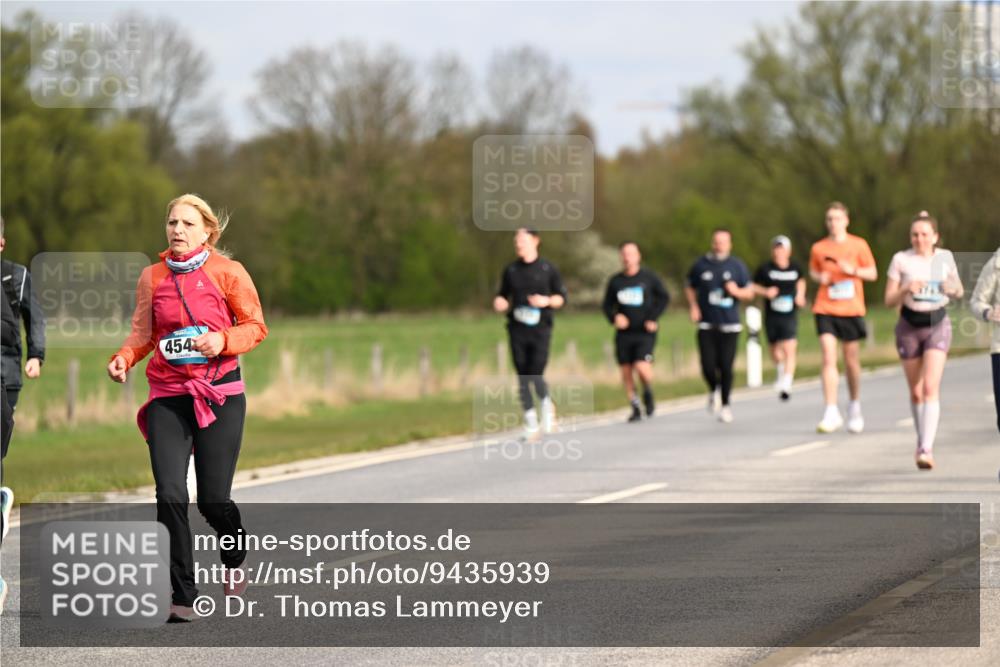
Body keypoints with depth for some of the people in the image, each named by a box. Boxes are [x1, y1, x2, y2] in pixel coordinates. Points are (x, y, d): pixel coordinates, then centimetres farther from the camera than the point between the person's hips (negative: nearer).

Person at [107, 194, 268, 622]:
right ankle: (182, 598, -9)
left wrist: (223, 340, -17)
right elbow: (143, 333, 12)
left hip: (219, 394, -2)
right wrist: (123, 358, -8)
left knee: (213, 500, -1)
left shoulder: (227, 273, -1)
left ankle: (235, 559, 34)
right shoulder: (152, 277, 8)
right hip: (168, 397, 2)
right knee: (170, 495, -13)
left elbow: (256, 327, 2)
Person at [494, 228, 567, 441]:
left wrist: (547, 301, -13)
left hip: (540, 330, -3)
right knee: (523, 379, 1)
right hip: (517, 331, 3)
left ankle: (547, 405, 16)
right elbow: (502, 296, 17)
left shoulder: (547, 269, 3)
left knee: (536, 376, -14)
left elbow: (561, 297, 7)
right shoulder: (511, 270, 9)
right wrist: (499, 303, -6)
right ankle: (531, 424, 11)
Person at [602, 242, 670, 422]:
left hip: (645, 332, -3)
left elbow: (664, 297, 4)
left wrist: (652, 318, -7)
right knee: (625, 371, 1)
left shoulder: (648, 277, 0)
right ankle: (635, 408, 14)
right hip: (624, 333, 3)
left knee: (642, 366, -19)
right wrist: (614, 317, -8)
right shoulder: (615, 281, 7)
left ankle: (648, 393, 13)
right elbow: (607, 305, 13)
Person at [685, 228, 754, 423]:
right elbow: (690, 287, 18)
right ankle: (714, 391, 24)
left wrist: (736, 291, -12)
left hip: (730, 325, 0)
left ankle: (725, 404, 14)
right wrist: (693, 306, 2)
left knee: (726, 366, -4)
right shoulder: (701, 265, 5)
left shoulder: (737, 266, 4)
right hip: (706, 325, 0)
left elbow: (749, 292, 9)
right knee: (708, 366, -8)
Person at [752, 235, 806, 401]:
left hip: (790, 315, -1)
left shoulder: (795, 268, 2)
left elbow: (801, 281, 24)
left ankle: (786, 384, -20)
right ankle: (781, 370, 45)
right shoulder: (765, 269, -4)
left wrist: (800, 295, 7)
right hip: (771, 316, 1)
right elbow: (753, 287, 5)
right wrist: (765, 292, -13)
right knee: (775, 350, 12)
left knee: (789, 350, -16)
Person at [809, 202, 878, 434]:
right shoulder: (818, 248, 5)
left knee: (852, 361, 8)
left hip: (851, 309, 0)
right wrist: (820, 277, -4)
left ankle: (855, 407, 28)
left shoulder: (858, 245, 2)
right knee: (828, 359, -12)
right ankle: (831, 412, -12)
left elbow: (873, 273, 5)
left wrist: (853, 270, -13)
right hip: (825, 309, 0)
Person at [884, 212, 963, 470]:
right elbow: (889, 300, -2)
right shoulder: (901, 259, -3)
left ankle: (927, 449, -22)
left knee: (930, 387, -16)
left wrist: (953, 289, -9)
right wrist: (907, 289, -22)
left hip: (937, 325, -1)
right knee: (916, 391, 9)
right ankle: (921, 440, 32)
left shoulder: (945, 257, 2)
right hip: (909, 326, 1)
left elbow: (959, 292, 14)